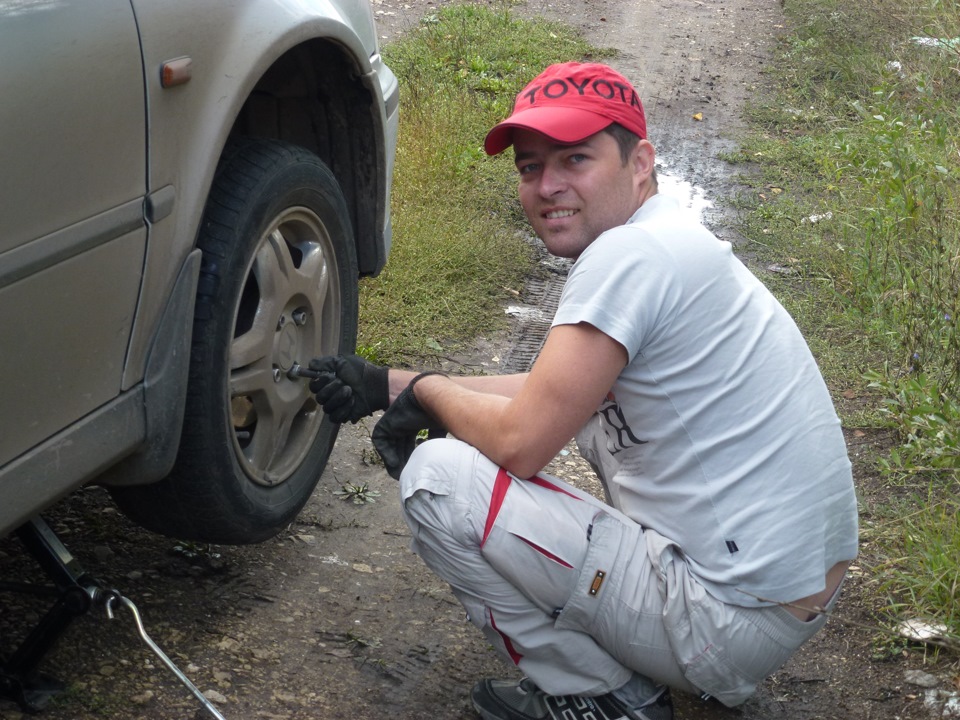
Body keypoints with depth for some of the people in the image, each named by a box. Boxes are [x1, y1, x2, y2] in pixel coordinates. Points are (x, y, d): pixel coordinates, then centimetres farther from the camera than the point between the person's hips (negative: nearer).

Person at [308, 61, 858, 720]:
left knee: (436, 477, -10)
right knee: (579, 392, 27)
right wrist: (387, 383, 18)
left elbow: (518, 441, -19)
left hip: (735, 624, -10)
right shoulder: (676, 244, 12)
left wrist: (426, 392, 1)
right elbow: (545, 394, 22)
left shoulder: (632, 253, -19)